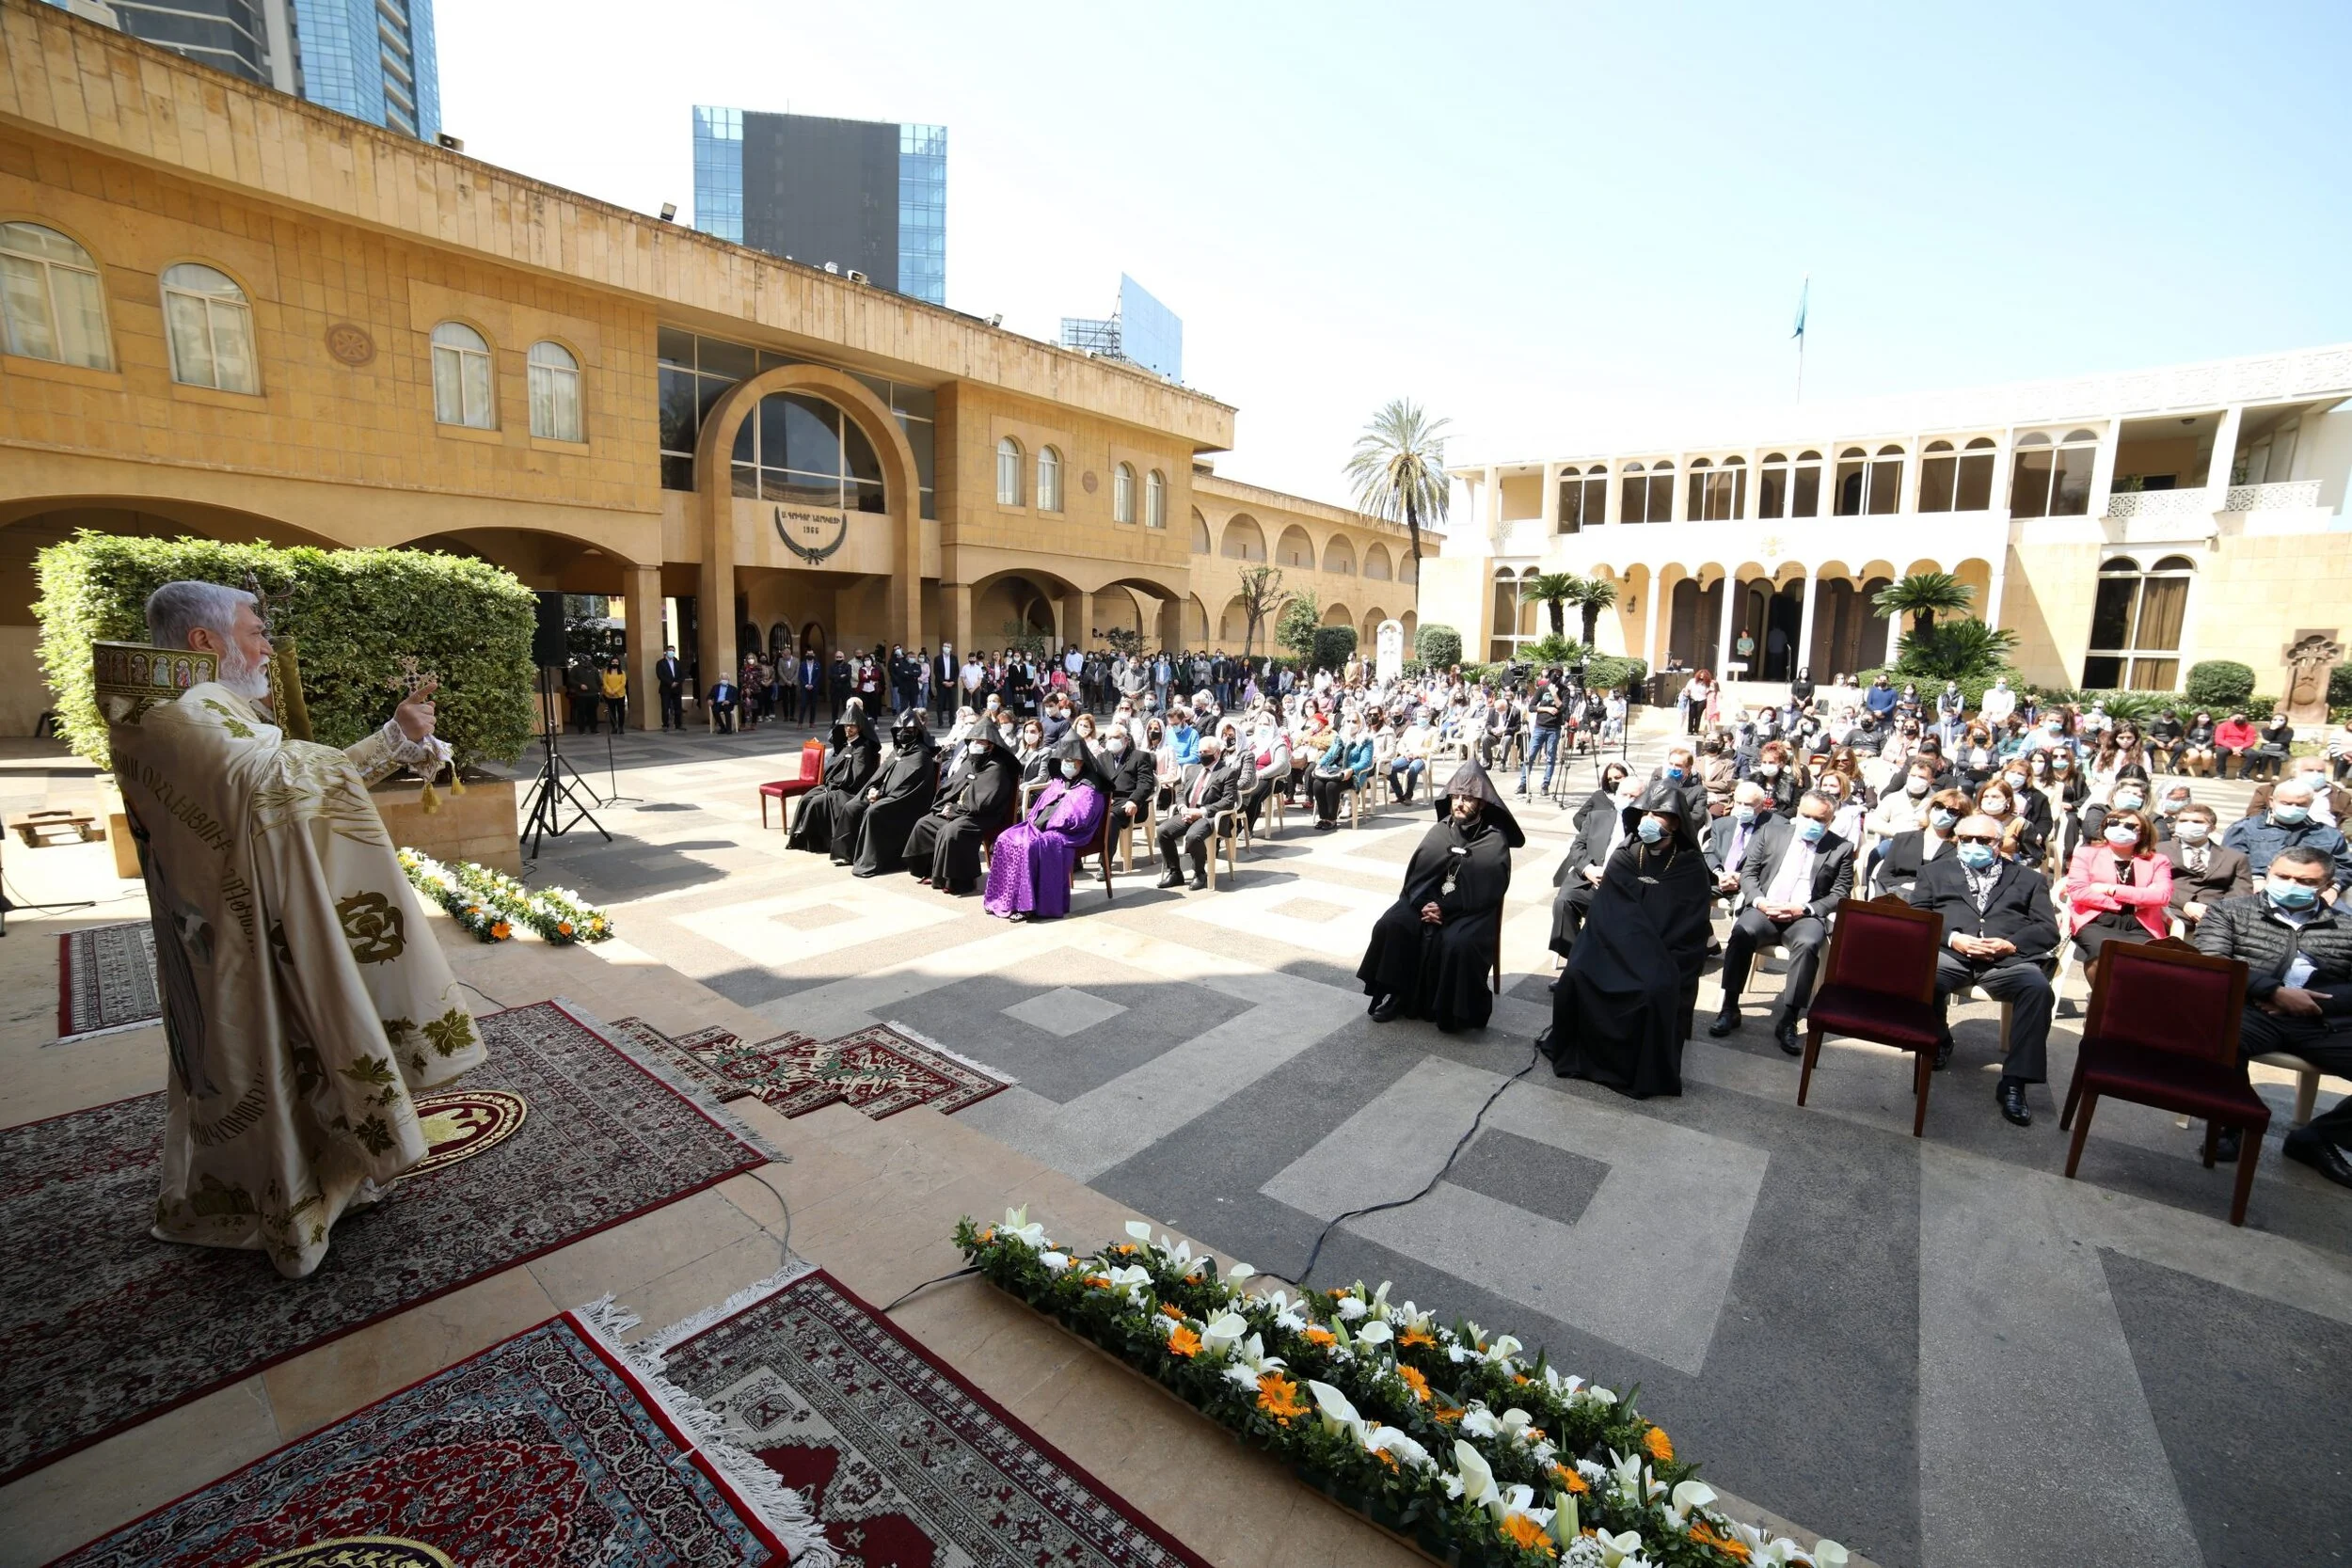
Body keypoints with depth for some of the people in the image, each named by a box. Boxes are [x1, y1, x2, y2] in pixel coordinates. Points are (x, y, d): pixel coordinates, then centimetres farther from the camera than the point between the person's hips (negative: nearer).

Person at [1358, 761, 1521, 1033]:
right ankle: (1394, 995, -6)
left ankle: (1455, 1010, -11)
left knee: (1457, 943, -35)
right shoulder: (1439, 829, 8)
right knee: (1390, 925, -21)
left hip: (1471, 911, -4)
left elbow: (1487, 891, -14)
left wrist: (1445, 909, -21)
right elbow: (1415, 873, 3)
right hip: (1429, 901, 4)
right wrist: (1424, 904, -17)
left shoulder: (1495, 841, -5)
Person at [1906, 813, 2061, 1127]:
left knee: (2039, 989, -32)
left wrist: (2011, 944, -7)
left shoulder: (2028, 878, 25)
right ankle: (1938, 1042, -2)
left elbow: (2048, 929, 13)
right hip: (1949, 952, -1)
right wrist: (1952, 937, -7)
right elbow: (1916, 915, 11)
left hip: (2008, 958, 1)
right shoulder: (1936, 870, 24)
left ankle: (2014, 1083, -25)